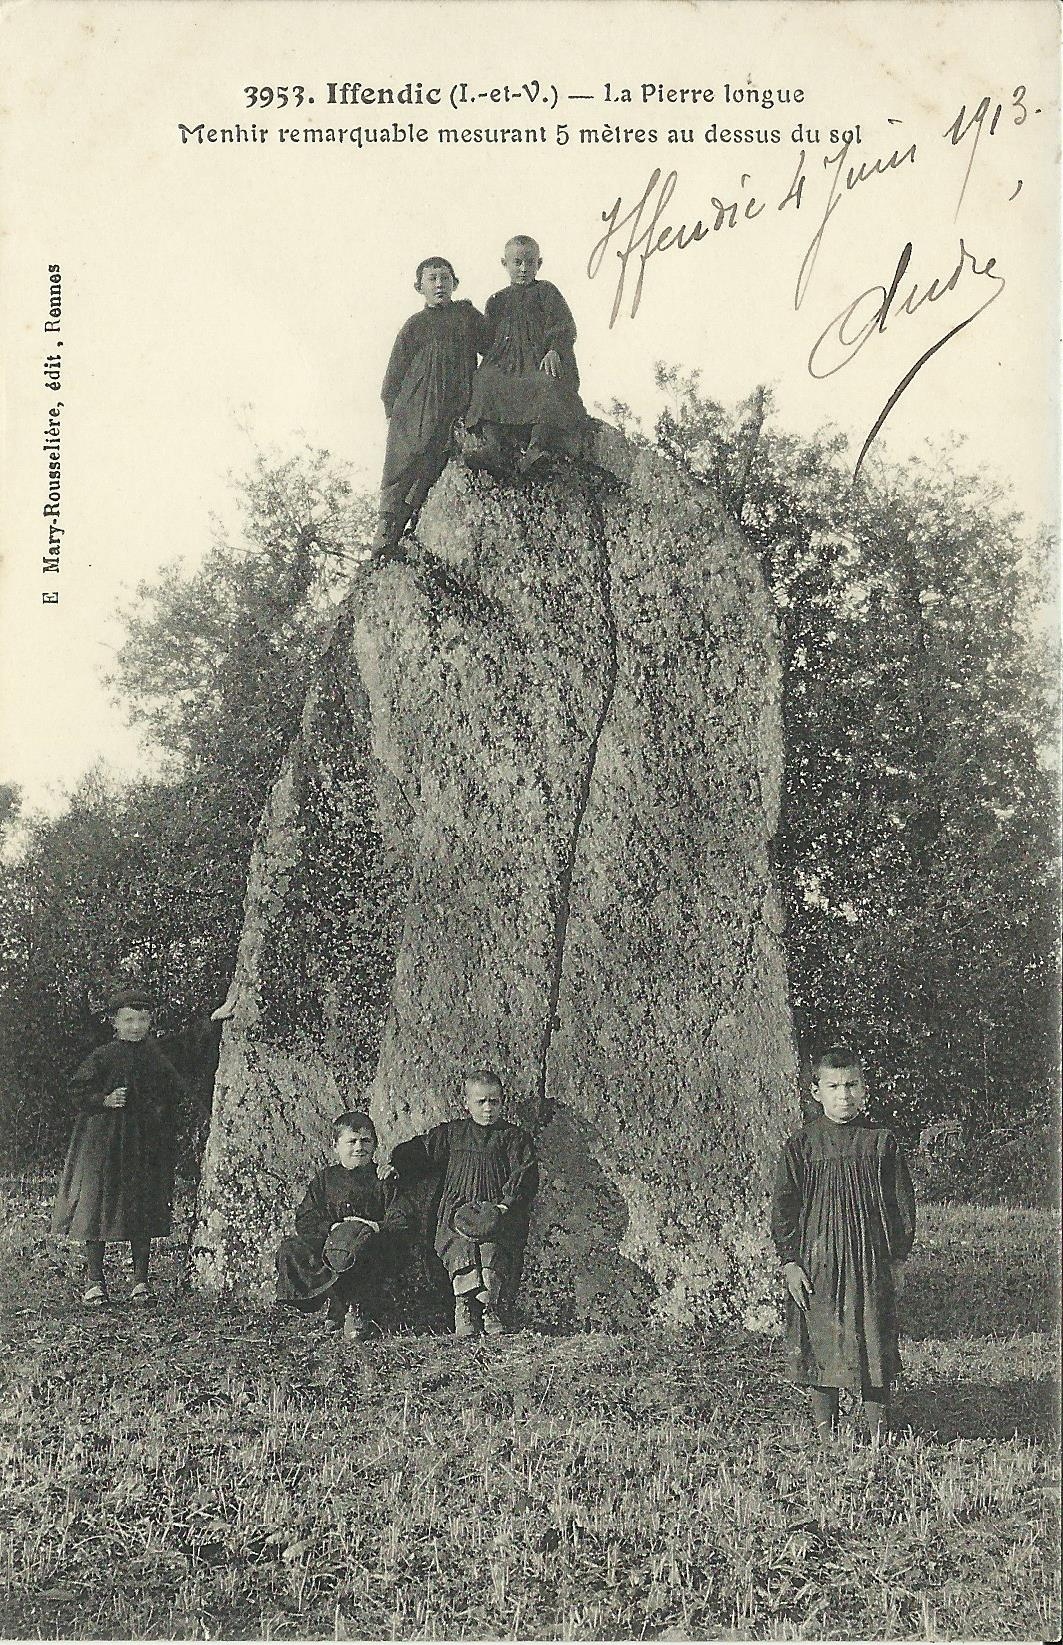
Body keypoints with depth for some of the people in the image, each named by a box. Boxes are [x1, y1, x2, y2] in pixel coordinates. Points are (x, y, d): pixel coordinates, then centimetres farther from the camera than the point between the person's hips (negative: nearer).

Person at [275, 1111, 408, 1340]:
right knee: (290, 1251, -24)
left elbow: (399, 1221, 2)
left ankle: (358, 1308, -17)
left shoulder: (383, 1179, 11)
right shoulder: (325, 1179, 15)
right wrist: (332, 1227, -11)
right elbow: (304, 1222, 6)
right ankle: (336, 1306, -15)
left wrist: (377, 1227, -18)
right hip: (327, 1242, 3)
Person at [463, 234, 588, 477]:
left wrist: (554, 351, -15)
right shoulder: (497, 301, 26)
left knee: (549, 385, -36)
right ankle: (490, 447, -42)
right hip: (504, 361, 3)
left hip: (541, 359, -3)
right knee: (486, 382, -29)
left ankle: (537, 445, -45)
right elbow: (486, 338, 24)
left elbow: (565, 327, 3)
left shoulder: (545, 291, 15)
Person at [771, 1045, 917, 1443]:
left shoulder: (882, 1142, 1)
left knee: (874, 1348, 4)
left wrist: (898, 1259, 4)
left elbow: (902, 1202, 7)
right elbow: (782, 1207, 1)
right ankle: (826, 1438, 18)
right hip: (815, 1263, 0)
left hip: (871, 1261, 0)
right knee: (819, 1351, 5)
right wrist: (789, 1261, -4)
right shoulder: (801, 1146, -1)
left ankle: (878, 1437, 18)